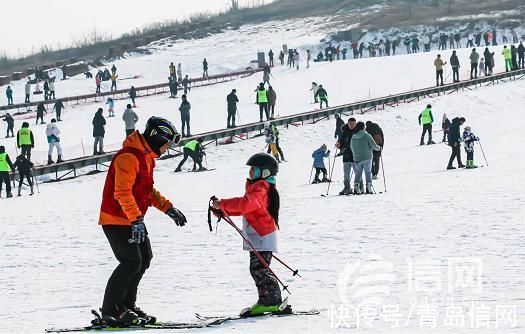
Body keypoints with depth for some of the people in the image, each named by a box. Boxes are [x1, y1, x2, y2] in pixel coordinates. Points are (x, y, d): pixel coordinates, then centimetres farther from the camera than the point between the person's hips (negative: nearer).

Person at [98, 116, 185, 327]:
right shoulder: (129, 157, -21)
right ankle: (111, 311, -8)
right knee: (131, 262, -15)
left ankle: (127, 305, 20)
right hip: (116, 219, -10)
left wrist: (168, 209, 18)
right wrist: (136, 219, -33)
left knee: (143, 259, 10)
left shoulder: (147, 157, 13)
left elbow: (148, 190, 25)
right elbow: (122, 192, -28)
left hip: (133, 220, 10)